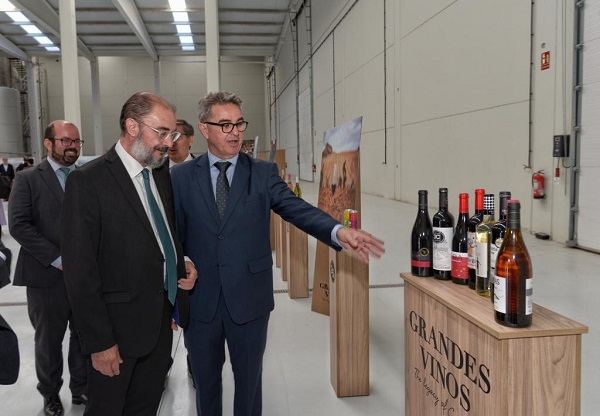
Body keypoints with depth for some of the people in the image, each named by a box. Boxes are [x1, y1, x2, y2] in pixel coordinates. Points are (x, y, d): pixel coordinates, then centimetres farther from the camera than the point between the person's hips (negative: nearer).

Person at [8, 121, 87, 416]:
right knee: (48, 341, 13)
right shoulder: (28, 179, -1)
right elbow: (19, 225, -9)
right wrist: (58, 259, -14)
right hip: (47, 277, -2)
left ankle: (82, 388, 31)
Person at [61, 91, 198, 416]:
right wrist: (99, 341, -15)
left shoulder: (161, 174, 6)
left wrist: (181, 266, 1)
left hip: (161, 320, 6)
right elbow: (80, 270, -16)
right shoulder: (88, 181, -16)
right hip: (118, 327, -6)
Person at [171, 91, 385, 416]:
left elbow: (298, 209, -15)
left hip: (249, 300, 0)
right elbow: (173, 236, 2)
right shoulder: (182, 177, 0)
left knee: (249, 379, 17)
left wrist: (339, 232, -34)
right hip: (199, 301, 1)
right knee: (205, 380, 19)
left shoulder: (263, 173, -2)